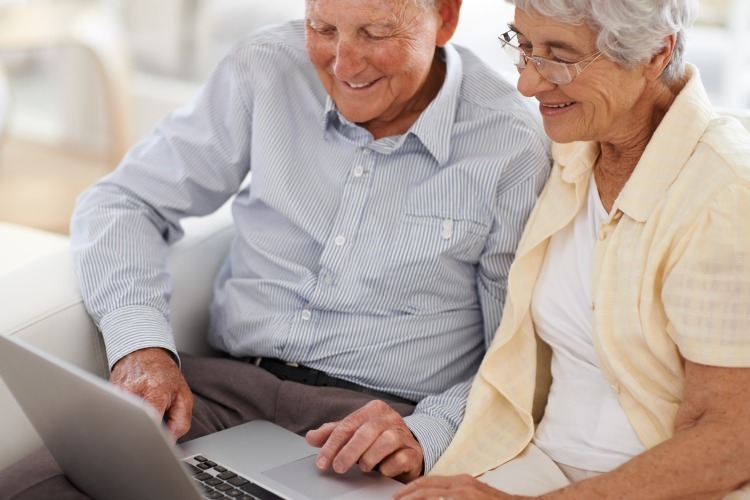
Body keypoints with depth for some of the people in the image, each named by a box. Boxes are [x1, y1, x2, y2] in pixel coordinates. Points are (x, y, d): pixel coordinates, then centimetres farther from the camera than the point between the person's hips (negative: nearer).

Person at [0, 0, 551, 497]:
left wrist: (424, 436, -22)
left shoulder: (514, 148, -6)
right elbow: (122, 202, 8)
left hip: (384, 417, -1)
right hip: (229, 383, 2)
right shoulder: (266, 69, 3)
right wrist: (141, 344, -9)